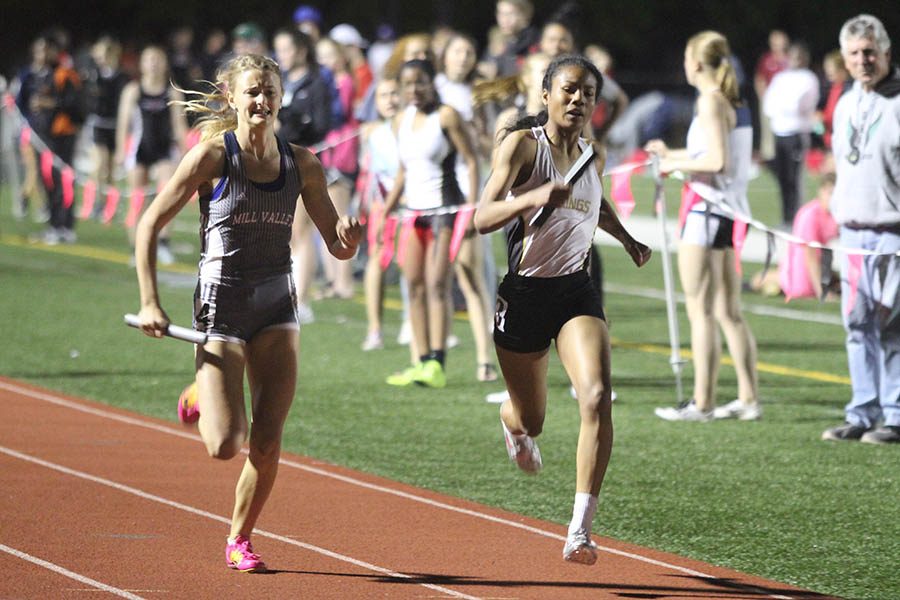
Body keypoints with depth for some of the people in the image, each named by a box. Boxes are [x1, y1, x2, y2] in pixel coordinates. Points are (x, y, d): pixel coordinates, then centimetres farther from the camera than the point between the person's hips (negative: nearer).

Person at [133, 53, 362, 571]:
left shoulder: (301, 164, 3)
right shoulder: (213, 155, -8)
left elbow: (338, 246, 9)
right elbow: (150, 225, -4)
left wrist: (349, 238, -16)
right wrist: (150, 303, -8)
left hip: (277, 307, 3)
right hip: (222, 304, -3)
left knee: (267, 445, -4)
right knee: (226, 446, -12)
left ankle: (240, 539, 18)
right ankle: (201, 398, 22)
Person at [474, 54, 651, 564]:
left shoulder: (593, 156, 6)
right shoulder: (523, 144, -11)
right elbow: (483, 217, -23)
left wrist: (628, 240, 25)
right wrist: (533, 198, -38)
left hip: (577, 292, 3)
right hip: (524, 292, -3)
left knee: (598, 397, -23)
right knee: (531, 420, 13)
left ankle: (581, 530, -23)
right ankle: (512, 420, 56)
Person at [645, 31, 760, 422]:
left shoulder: (710, 101, -13)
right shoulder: (736, 103, 12)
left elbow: (718, 161, -21)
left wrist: (677, 164, -8)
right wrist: (673, 154, 23)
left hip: (708, 210, -9)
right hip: (733, 211, 9)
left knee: (701, 311, -5)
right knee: (729, 313, 12)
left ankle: (702, 403, -4)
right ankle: (748, 399, 12)